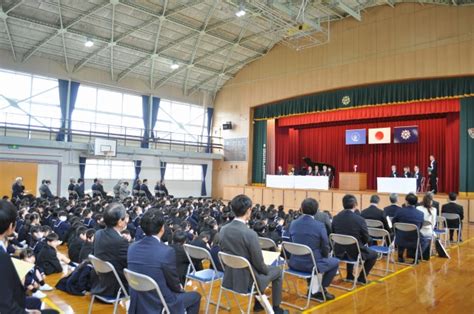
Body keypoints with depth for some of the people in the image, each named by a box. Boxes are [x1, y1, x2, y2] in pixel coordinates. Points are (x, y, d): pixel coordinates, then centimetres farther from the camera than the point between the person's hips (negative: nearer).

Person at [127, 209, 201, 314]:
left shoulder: (132, 248, -5)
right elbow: (174, 284, -13)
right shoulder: (167, 251, -25)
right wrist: (180, 288, 12)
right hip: (160, 306, -6)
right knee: (195, 296, 18)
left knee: (178, 291, 31)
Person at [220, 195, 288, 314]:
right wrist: (266, 270, 3)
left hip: (229, 278, 7)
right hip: (247, 280, -6)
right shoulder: (250, 234, -27)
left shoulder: (223, 230, -7)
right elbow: (259, 264, -18)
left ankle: (258, 303, 45)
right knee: (277, 271, 21)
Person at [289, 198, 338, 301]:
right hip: (313, 264, -5)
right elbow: (325, 248, -7)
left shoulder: (293, 224, -2)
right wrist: (324, 256, 15)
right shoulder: (319, 225, -15)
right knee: (335, 262, 23)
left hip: (295, 263, 5)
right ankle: (321, 290, 21)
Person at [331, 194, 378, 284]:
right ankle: (361, 278, 23)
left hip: (339, 252, 5)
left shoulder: (335, 218, -8)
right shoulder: (360, 220, -20)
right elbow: (366, 239, -8)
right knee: (373, 255, 24)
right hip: (355, 253, -4)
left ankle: (349, 276, 41)